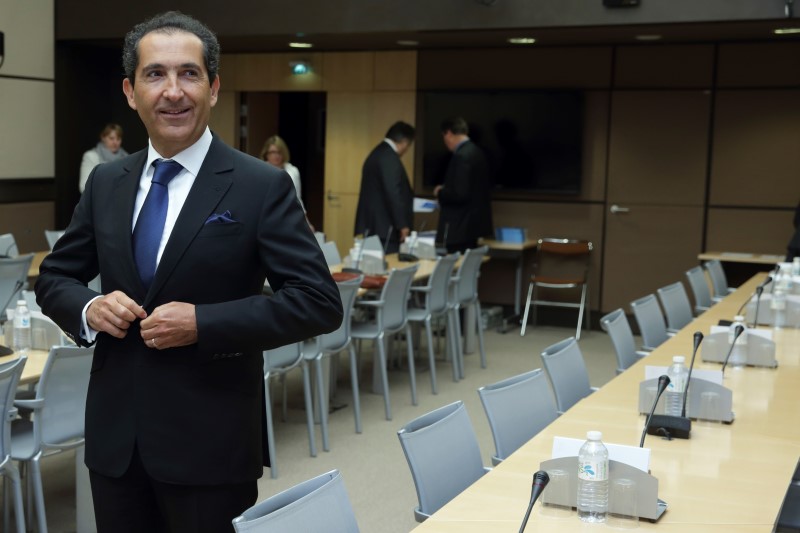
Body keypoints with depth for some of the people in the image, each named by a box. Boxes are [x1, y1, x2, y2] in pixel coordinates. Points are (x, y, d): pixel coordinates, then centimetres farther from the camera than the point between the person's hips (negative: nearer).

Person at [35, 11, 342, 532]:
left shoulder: (262, 186, -9)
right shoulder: (105, 182, 6)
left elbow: (320, 302, -13)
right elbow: (54, 277, 15)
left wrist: (203, 323, -21)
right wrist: (89, 307, -8)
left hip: (209, 442, -4)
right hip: (114, 436, 5)